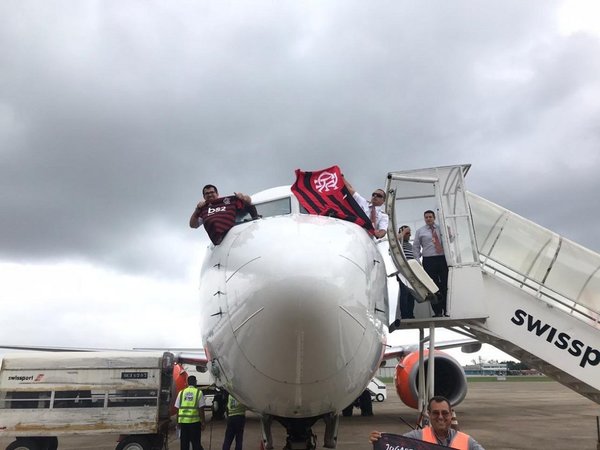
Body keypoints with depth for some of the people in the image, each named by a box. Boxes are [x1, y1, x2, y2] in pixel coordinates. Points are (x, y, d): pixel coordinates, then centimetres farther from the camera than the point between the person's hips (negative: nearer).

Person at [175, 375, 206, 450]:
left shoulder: (181, 392, 7)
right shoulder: (198, 392, -2)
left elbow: (178, 409, 7)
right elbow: (201, 409, -5)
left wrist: (178, 422, 14)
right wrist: (203, 422, 0)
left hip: (183, 421, 3)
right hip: (195, 421, -3)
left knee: (184, 444, 11)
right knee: (196, 444, 6)